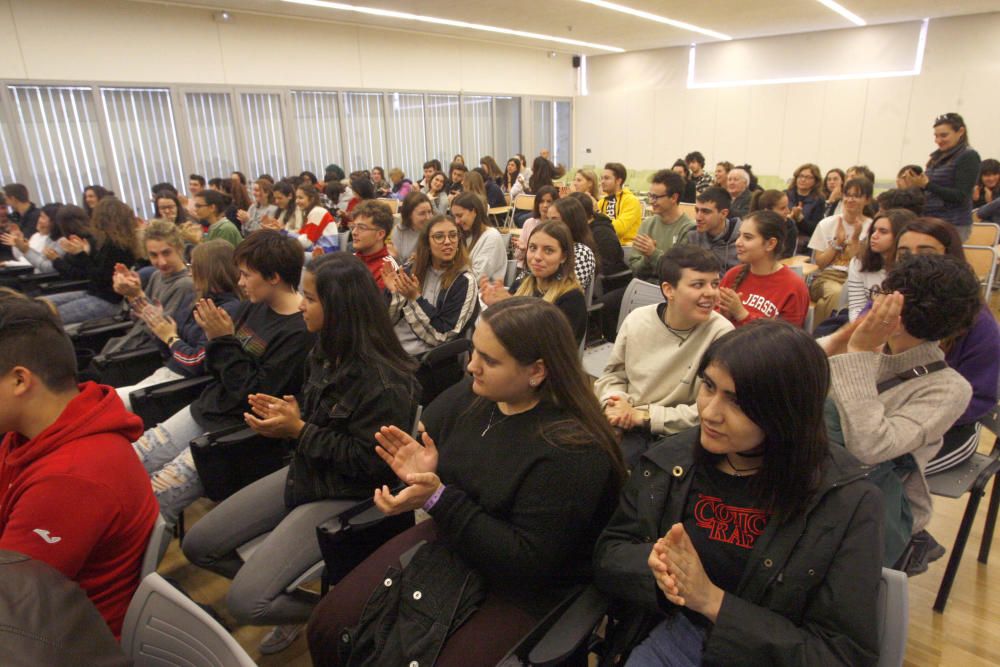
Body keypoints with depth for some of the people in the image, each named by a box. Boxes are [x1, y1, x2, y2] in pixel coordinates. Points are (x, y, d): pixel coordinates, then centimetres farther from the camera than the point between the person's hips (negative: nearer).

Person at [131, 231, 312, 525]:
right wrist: (215, 339, -6)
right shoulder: (252, 307, 5)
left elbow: (255, 397, -20)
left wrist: (225, 341, -17)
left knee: (152, 499, -12)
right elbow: (217, 371, 13)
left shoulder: (299, 333, -20)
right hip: (206, 409, 8)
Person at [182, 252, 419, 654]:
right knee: (198, 545, 8)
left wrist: (298, 430, -22)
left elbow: (370, 463, -23)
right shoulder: (325, 353, 0)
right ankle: (278, 593, 25)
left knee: (244, 602, -13)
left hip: (347, 496, -8)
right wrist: (284, 414, -7)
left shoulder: (385, 383, -27)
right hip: (306, 472, 9)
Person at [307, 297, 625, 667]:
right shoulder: (472, 395, -8)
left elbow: (528, 560, -25)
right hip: (448, 539, 6)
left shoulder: (573, 450, -27)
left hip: (521, 588, -5)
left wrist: (438, 499, -29)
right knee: (327, 626, 1)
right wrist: (423, 472, -17)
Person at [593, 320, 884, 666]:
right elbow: (607, 555, 2)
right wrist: (655, 564, -20)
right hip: (670, 635, 2)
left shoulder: (848, 504, -14)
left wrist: (712, 600, -22)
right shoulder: (669, 461, -5)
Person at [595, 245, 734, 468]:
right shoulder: (636, 320, 0)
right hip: (623, 425, 4)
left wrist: (643, 415, -15)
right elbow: (613, 374, 12)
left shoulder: (720, 334, -13)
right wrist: (615, 401, -10)